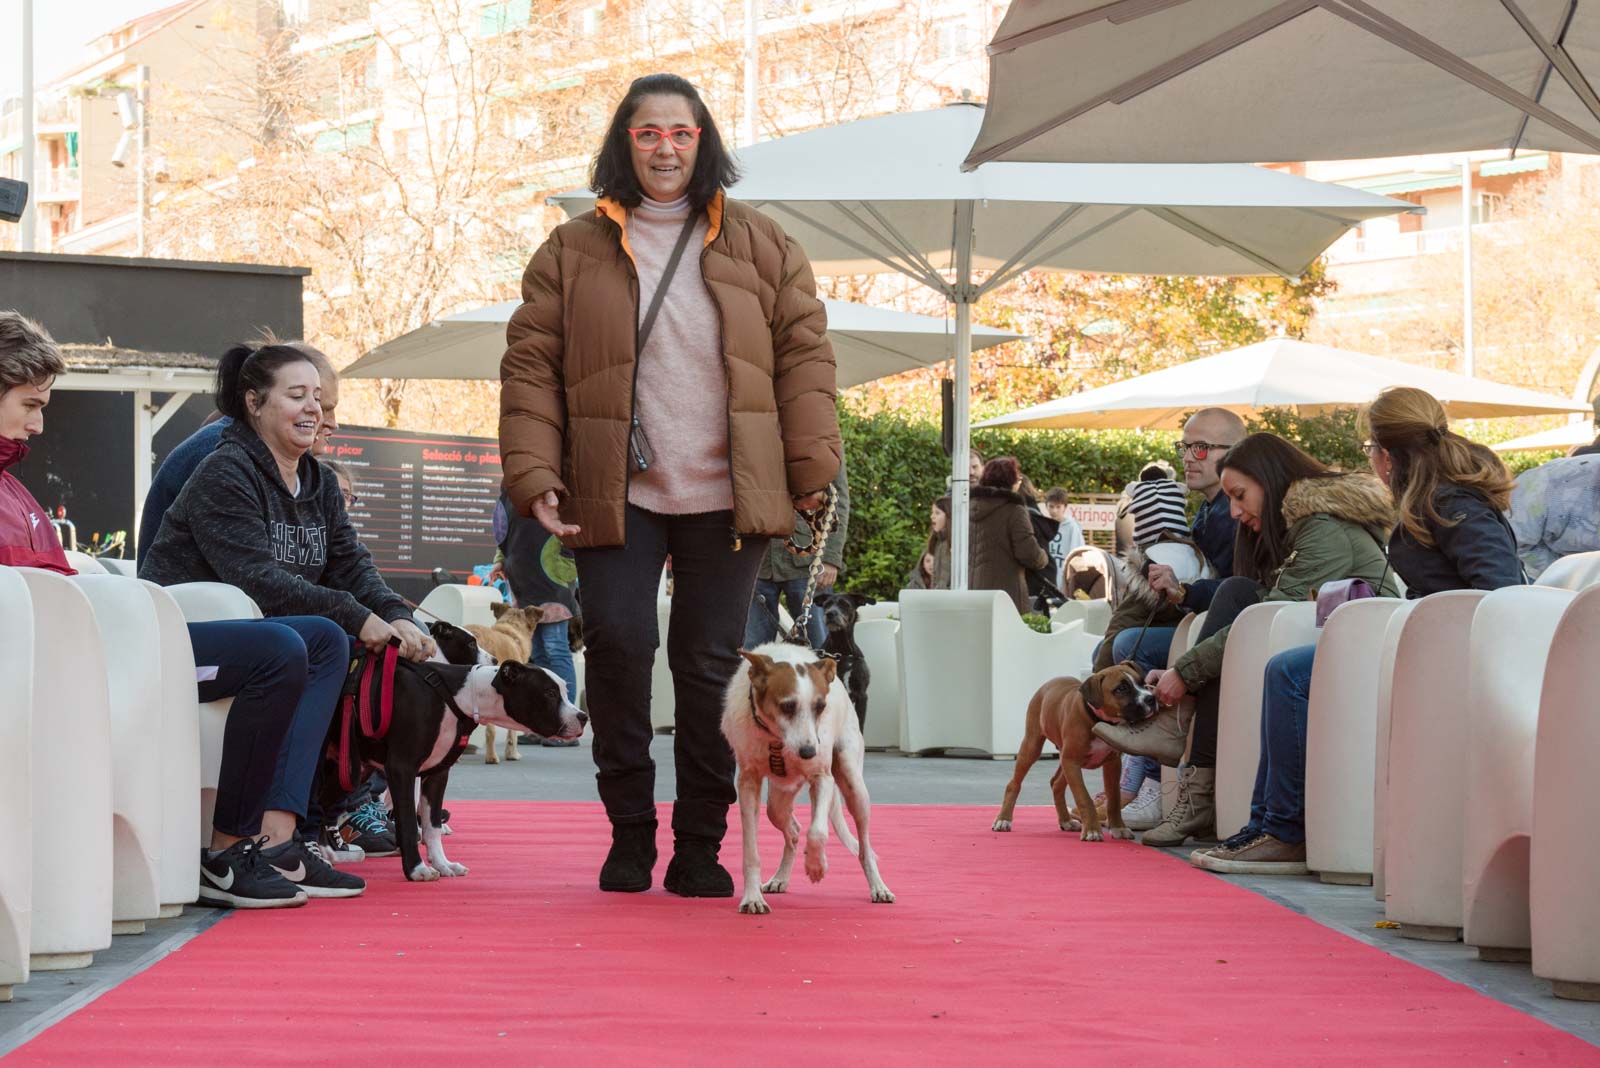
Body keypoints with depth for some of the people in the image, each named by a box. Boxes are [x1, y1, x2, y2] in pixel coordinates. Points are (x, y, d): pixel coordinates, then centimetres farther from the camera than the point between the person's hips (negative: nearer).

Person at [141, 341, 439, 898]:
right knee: (322, 639, -28)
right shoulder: (224, 475, -12)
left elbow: (351, 564, 6)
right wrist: (357, 617, -24)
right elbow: (258, 579, -22)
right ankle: (277, 839, -34)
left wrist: (397, 617, -15)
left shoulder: (319, 484, 15)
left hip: (249, 631, 9)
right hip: (180, 638, -9)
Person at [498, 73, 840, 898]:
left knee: (711, 666, 2)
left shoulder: (759, 246, 9)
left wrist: (813, 467, -2)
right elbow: (530, 366, 3)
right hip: (614, 496, -1)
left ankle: (700, 848, 11)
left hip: (724, 498, 1)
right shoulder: (572, 251, 7)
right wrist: (534, 477, -7)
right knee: (617, 647, -12)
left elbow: (803, 354, 7)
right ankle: (629, 836, 4)